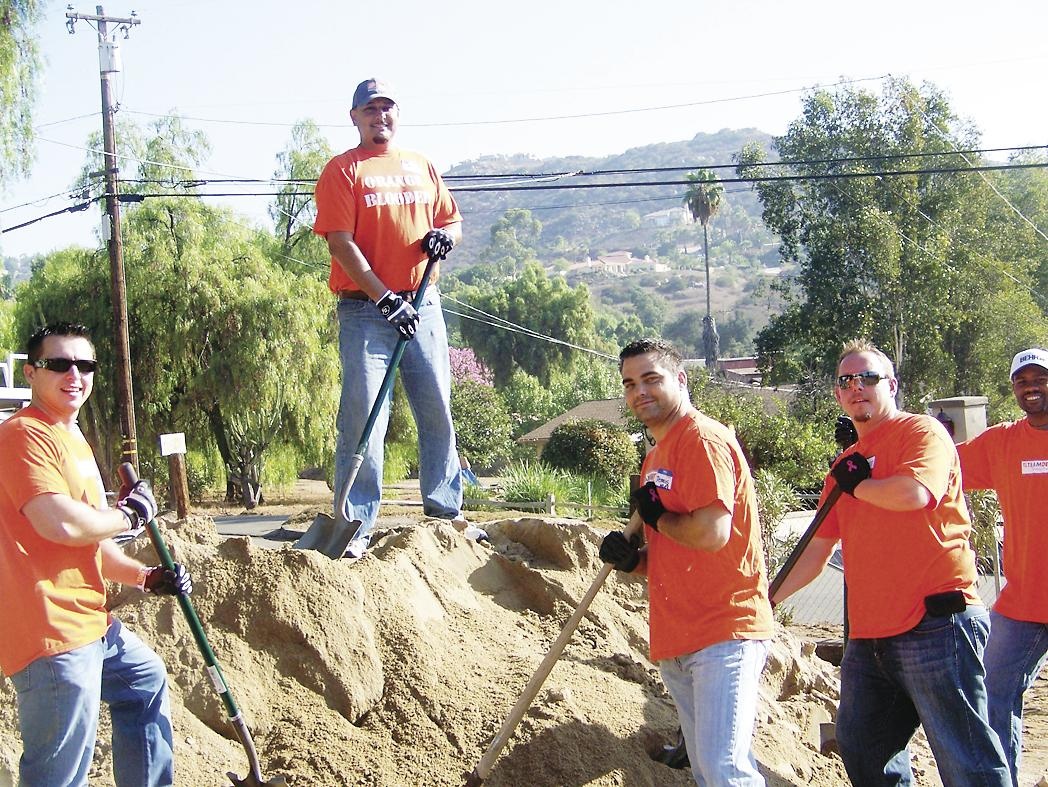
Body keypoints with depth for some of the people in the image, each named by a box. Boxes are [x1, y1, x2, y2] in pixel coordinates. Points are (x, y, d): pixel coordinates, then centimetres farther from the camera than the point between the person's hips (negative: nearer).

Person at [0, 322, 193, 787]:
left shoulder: (73, 439, 19)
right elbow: (63, 524, -27)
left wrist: (146, 578, 9)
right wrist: (130, 513, -9)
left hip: (92, 622, 11)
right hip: (51, 633, -11)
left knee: (146, 683, 31)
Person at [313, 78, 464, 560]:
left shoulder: (421, 167, 15)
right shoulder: (342, 171, -2)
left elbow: (451, 218, 22)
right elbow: (340, 243, -11)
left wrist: (444, 236, -4)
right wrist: (384, 297, -20)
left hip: (422, 306, 5)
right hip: (365, 310, -5)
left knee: (437, 411, 10)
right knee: (362, 417, -8)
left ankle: (445, 509, 23)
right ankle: (355, 525, -4)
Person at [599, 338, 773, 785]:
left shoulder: (703, 439, -11)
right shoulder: (655, 459, 19)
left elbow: (711, 533, -23)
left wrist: (656, 517, -6)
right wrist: (632, 559, 5)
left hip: (724, 632, -10)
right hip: (676, 644, 10)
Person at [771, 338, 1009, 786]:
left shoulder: (921, 431, -2)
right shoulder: (846, 465, 21)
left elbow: (913, 493, -23)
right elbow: (819, 548, 26)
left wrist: (855, 485, -4)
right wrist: (769, 597, 24)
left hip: (935, 626, -9)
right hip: (870, 633, 9)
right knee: (861, 749, 13)